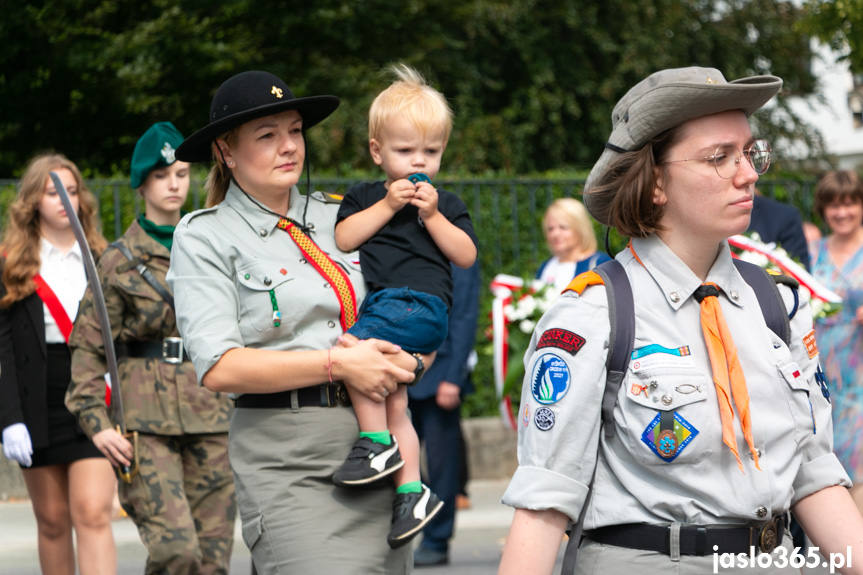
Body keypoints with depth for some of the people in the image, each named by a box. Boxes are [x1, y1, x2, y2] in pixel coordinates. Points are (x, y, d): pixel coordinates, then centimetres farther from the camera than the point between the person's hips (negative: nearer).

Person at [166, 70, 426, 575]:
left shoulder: (338, 216, 14)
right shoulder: (205, 236, 2)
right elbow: (219, 367, -9)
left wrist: (407, 361, -2)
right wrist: (337, 365, -13)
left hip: (376, 445, 5)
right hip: (287, 460, -5)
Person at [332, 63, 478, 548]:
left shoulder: (446, 204, 13)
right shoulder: (364, 197, 18)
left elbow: (467, 256, 4)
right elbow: (343, 239, 2)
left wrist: (431, 216, -4)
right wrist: (386, 206, -4)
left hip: (421, 304, -5)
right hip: (377, 304, 5)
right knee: (394, 404, 1)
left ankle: (376, 441, -23)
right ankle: (411, 490, 3)